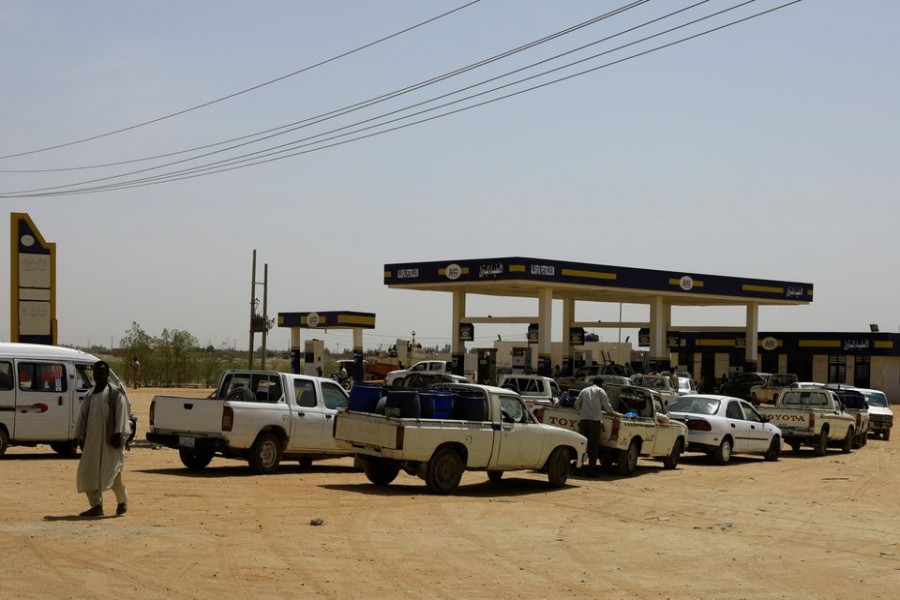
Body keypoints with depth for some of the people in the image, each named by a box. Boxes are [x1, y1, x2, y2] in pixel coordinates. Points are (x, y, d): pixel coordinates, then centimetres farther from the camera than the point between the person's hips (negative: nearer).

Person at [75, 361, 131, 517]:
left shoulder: (115, 393, -3)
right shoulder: (90, 394, 17)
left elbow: (121, 414, -10)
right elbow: (82, 416, 18)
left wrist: (118, 434, -19)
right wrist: (78, 436, 13)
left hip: (109, 440, -7)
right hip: (92, 441, 7)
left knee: (111, 471, -9)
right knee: (88, 473, 2)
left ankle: (122, 502, 12)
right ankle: (96, 506, 8)